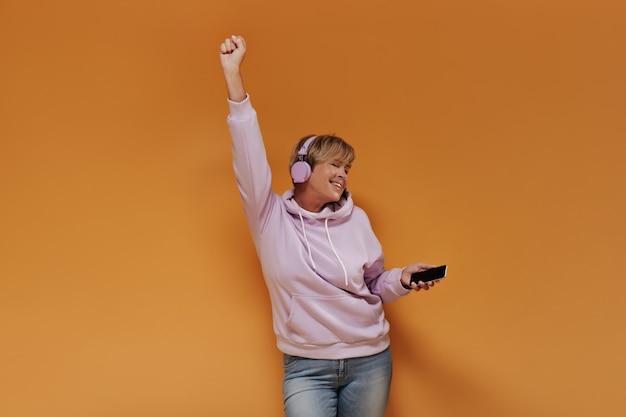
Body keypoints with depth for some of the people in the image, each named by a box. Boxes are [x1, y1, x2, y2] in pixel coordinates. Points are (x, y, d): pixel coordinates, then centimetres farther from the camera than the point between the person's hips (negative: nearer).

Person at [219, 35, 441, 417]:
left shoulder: (355, 219, 2)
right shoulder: (271, 217, -5)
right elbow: (249, 155, -16)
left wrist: (403, 279, -9)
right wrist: (233, 75, -21)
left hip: (370, 361, 3)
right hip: (306, 367, -2)